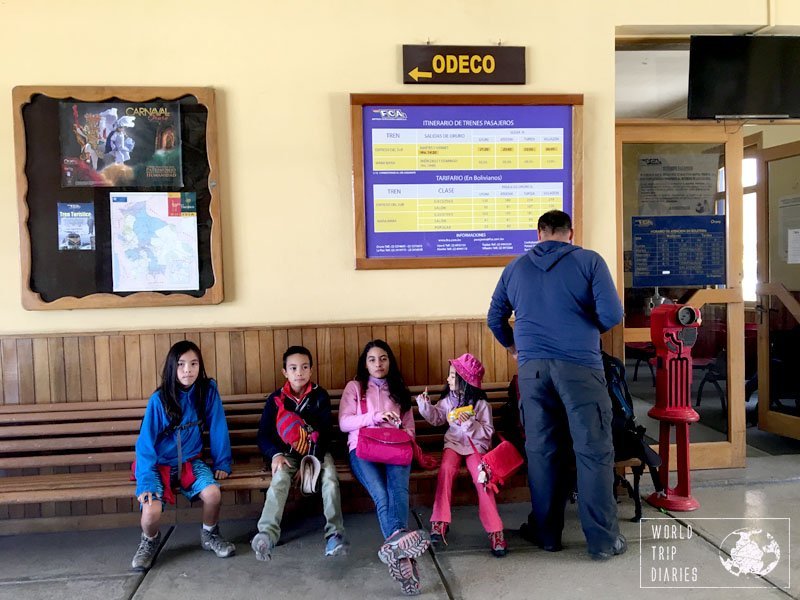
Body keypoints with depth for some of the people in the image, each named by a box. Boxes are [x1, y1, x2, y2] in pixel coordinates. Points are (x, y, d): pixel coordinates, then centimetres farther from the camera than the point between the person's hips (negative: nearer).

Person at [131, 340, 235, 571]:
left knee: (213, 494, -25)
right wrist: (145, 483, -20)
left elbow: (217, 428, -1)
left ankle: (209, 535, 9)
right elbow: (145, 443, -14)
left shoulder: (208, 390, -9)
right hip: (159, 464, -2)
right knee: (151, 511, -25)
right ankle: (149, 541, 14)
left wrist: (222, 463, 0)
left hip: (189, 461, 2)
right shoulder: (159, 399, -16)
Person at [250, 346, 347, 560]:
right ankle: (267, 534, -45)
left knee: (330, 478, -30)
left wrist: (315, 457, -19)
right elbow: (263, 434, 2)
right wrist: (276, 455, -18)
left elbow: (326, 432, -2)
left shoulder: (320, 396, 2)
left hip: (317, 452, 0)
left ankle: (335, 534, -31)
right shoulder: (276, 399, 3)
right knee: (280, 478, -31)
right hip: (287, 454, 0)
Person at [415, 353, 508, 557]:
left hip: (476, 446, -3)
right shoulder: (448, 399, 9)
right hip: (454, 443, 3)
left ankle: (495, 531, -22)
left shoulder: (481, 404, -4)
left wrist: (470, 423, -21)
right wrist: (425, 404, -1)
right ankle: (440, 522, -27)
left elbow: (487, 432, -6)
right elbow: (436, 417, 14)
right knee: (446, 469, -29)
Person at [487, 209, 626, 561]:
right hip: (579, 367, -3)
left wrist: (511, 344, 36)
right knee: (594, 451, 4)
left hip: (532, 368, 3)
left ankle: (546, 532, 21)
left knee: (541, 450, 11)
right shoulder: (589, 261, 1)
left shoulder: (516, 268, 12)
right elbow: (612, 315, -5)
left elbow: (495, 318, 18)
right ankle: (603, 540, 10)